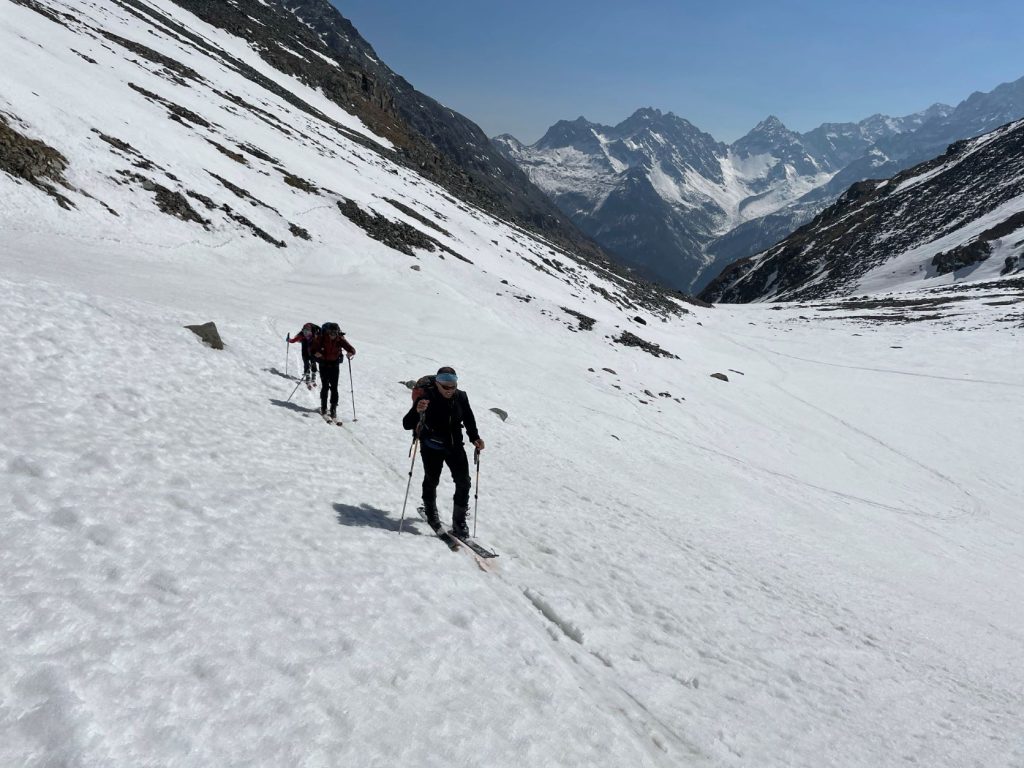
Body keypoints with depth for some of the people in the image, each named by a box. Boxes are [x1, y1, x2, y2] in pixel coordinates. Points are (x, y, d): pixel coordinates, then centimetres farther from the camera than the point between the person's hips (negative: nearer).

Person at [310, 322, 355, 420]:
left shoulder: (340, 339, -12)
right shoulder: (322, 338, -15)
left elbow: (351, 349, -13)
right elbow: (313, 347, -11)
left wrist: (351, 352, -36)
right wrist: (315, 352, -33)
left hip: (335, 365, 1)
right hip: (324, 364, -1)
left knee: (334, 387, -3)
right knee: (325, 386, -6)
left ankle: (333, 409, 5)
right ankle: (323, 407, 10)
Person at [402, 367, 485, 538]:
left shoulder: (461, 397, -10)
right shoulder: (426, 398, -21)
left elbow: (469, 419, 9)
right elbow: (407, 424, -26)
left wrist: (475, 438, -4)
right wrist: (417, 411, -45)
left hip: (455, 446, 3)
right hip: (432, 448, -3)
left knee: (464, 482, -3)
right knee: (431, 481, 12)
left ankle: (459, 522, 11)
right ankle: (431, 513, 41)